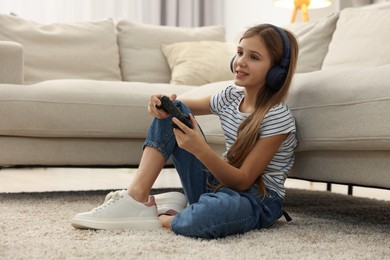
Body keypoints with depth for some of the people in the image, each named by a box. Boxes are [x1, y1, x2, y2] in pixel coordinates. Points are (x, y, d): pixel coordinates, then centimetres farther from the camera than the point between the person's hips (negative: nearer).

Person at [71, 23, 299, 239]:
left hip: (257, 202, -7)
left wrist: (201, 149, -36)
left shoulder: (278, 117, -18)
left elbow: (243, 181, -21)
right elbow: (186, 106, 15)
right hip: (218, 183, 7)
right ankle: (137, 198, -14)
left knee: (215, 210, -45)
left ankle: (162, 218, -13)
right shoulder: (231, 96, 2)